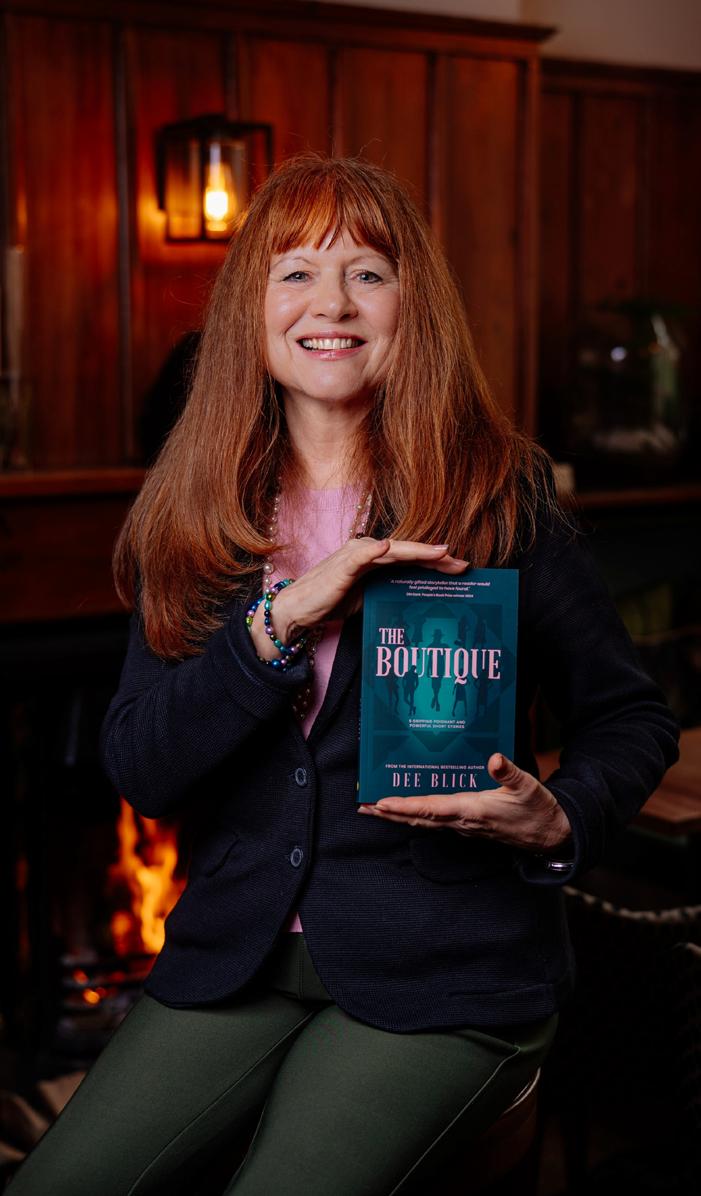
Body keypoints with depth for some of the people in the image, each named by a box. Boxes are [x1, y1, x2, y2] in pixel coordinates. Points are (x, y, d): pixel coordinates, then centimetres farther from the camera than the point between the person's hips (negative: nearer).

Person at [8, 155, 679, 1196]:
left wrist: (559, 824, -18)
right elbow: (137, 770, -5)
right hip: (239, 947, 3)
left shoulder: (501, 495, -5)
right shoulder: (197, 514, 3)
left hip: (445, 970, -3)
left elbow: (631, 717, 3)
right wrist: (280, 619, -19)